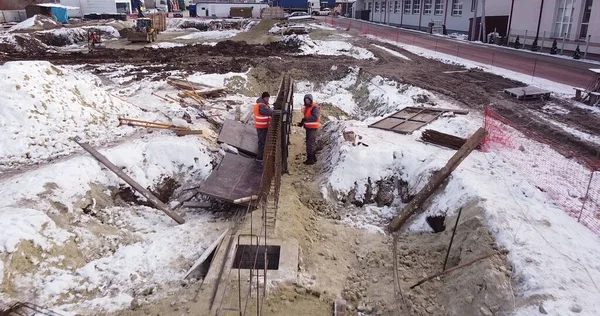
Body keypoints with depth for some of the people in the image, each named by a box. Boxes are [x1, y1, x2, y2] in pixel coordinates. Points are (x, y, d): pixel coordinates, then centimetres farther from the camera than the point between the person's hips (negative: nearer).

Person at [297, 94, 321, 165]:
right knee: (312, 143, 18)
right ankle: (313, 158, 30)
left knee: (310, 144, -11)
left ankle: (310, 159, -8)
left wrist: (306, 119, -32)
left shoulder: (315, 107, -14)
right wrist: (302, 122, 9)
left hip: (313, 128, -10)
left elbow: (315, 117, -26)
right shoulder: (306, 107, 16)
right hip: (308, 127, 10)